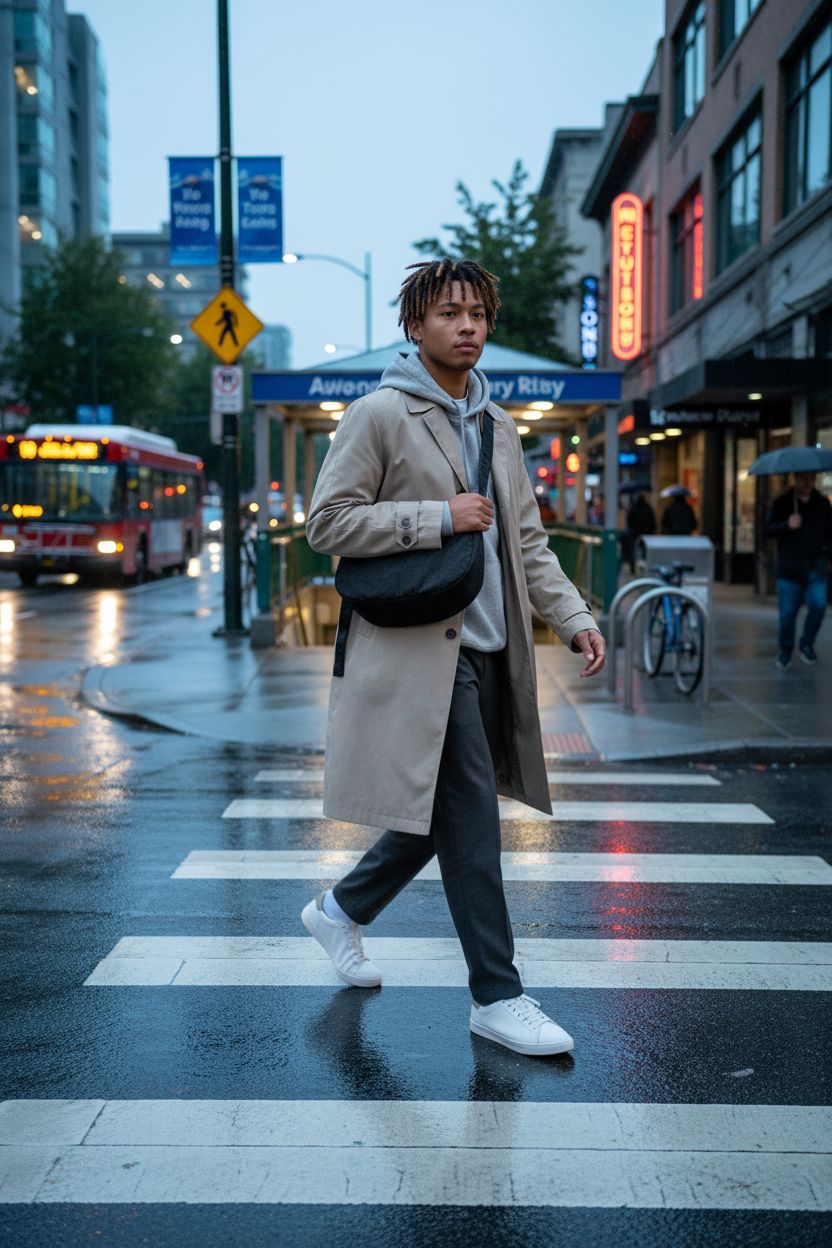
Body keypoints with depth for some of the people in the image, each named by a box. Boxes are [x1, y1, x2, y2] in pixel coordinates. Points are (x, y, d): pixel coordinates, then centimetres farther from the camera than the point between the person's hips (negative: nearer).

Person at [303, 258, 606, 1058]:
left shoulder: (496, 424, 16)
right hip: (420, 649, -8)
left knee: (442, 809, 14)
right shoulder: (380, 414, -6)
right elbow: (326, 523, -10)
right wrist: (438, 519, -16)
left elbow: (526, 539, 18)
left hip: (487, 652, 8)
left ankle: (342, 910, 36)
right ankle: (497, 998, 5)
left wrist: (573, 618, 5)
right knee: (471, 819, -6)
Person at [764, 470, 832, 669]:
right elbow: (768, 530, -4)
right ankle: (784, 652, 19)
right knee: (787, 613, -1)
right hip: (789, 568, -1)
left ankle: (807, 645, 5)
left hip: (816, 567, 2)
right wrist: (787, 525, -21)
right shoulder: (781, 503, 3)